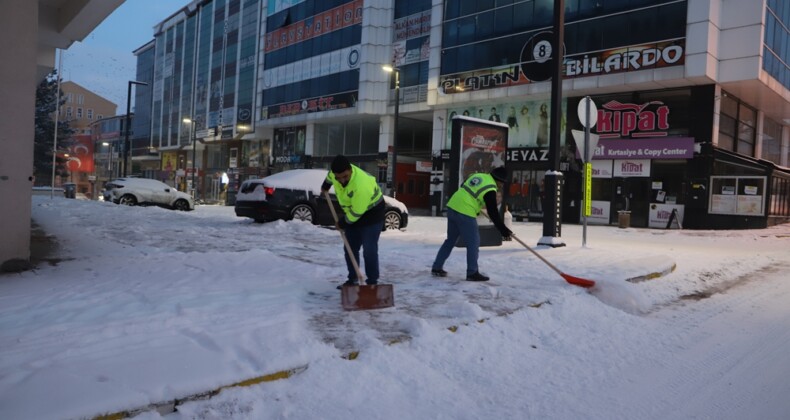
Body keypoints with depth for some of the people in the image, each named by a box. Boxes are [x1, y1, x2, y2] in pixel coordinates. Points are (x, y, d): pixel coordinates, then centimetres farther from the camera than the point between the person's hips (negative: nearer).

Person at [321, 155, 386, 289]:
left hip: (371, 214, -8)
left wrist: (343, 223, -13)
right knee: (350, 249, 10)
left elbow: (356, 211, -28)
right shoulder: (336, 172, -16)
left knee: (369, 251, -12)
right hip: (353, 215, 8)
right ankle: (352, 279, 20)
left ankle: (372, 282, -4)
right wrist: (325, 185, 30)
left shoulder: (361, 185, -39)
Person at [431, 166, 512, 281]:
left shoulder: (477, 175, 12)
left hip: (452, 207, 9)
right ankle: (472, 273, 10)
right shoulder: (490, 190, -11)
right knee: (473, 243, 4)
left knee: (450, 240, 19)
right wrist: (503, 230, -6)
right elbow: (493, 213, -12)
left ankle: (437, 268, 24)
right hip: (465, 214, -9)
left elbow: (463, 187, 27)